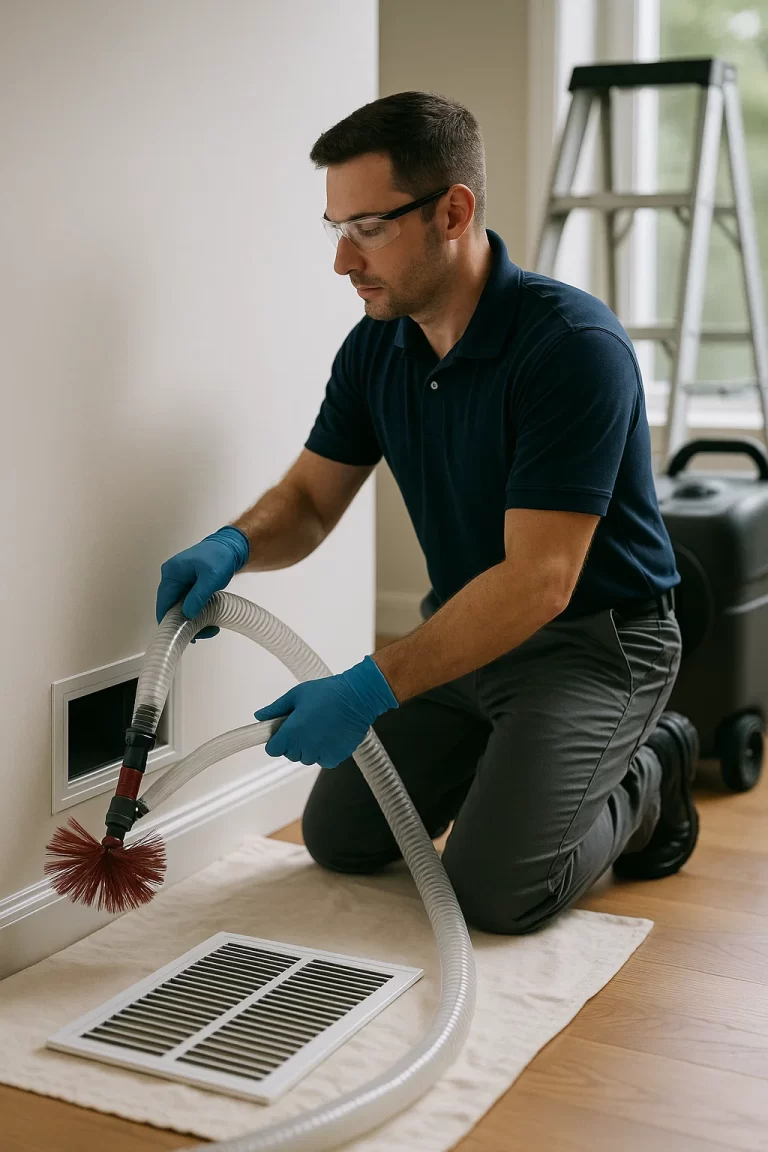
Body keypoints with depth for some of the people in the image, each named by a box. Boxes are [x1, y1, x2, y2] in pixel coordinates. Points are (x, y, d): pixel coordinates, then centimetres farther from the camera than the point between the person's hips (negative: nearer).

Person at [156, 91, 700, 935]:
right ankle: (509, 757, 25)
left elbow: (540, 579, -31)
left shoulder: (574, 344, -28)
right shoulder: (376, 346, -4)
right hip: (470, 627, 7)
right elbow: (306, 501, 1)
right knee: (341, 836, 6)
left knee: (493, 887, -20)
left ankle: (646, 779, 8)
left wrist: (372, 689, -35)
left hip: (595, 637, -7)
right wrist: (231, 546, -23)